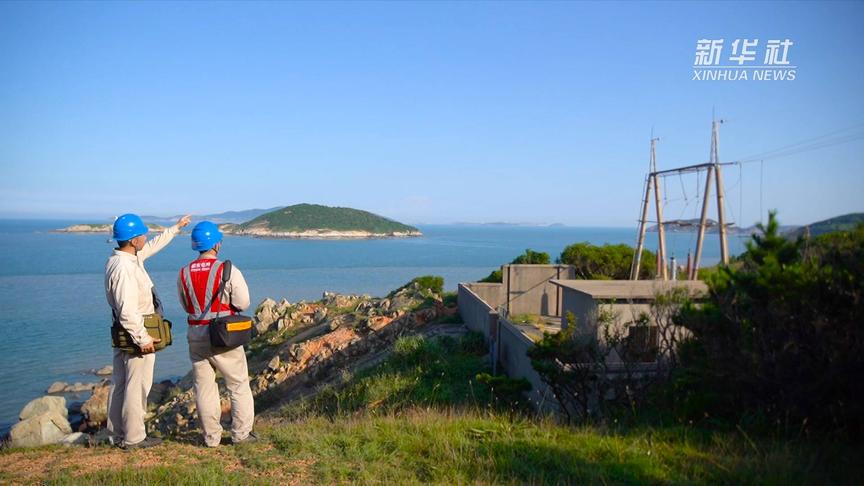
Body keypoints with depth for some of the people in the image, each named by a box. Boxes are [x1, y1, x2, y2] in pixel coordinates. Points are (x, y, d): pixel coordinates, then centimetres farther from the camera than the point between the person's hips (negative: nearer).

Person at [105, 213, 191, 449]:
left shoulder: (125, 257, 5)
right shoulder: (124, 268, -25)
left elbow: (153, 246, 23)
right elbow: (127, 312, -27)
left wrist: (176, 227, 31)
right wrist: (143, 339, -20)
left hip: (123, 335, 10)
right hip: (136, 333, -10)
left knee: (119, 384, 16)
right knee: (137, 388, 1)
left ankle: (118, 434, 28)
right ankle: (133, 438, 12)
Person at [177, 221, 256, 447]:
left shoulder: (184, 273, 2)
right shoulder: (228, 270, -13)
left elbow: (186, 306, 12)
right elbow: (243, 303, -11)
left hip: (196, 336, 4)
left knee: (204, 387, 12)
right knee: (239, 385, 10)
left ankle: (211, 436, 19)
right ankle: (241, 433, 14)